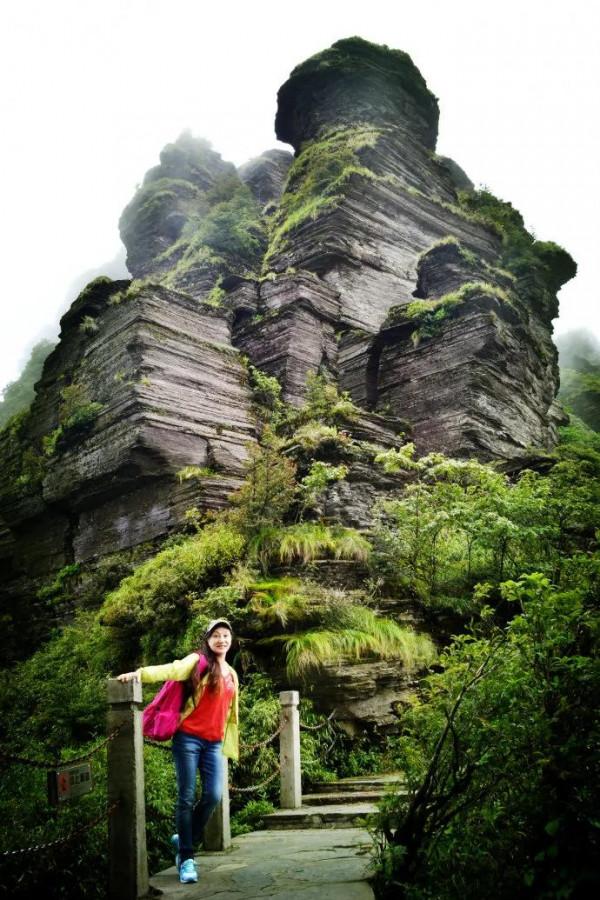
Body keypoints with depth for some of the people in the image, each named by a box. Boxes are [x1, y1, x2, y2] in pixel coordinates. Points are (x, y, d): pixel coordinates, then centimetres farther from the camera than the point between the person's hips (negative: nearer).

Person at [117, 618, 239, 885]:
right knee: (186, 798, -2)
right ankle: (186, 857, 9)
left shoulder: (231, 674, 17)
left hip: (214, 743, 5)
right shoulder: (198, 661, -1)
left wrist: (229, 745, 20)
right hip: (188, 738, -5)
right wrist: (140, 673, -37)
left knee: (213, 795, -4)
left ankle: (184, 841, 19)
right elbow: (171, 670, -20)